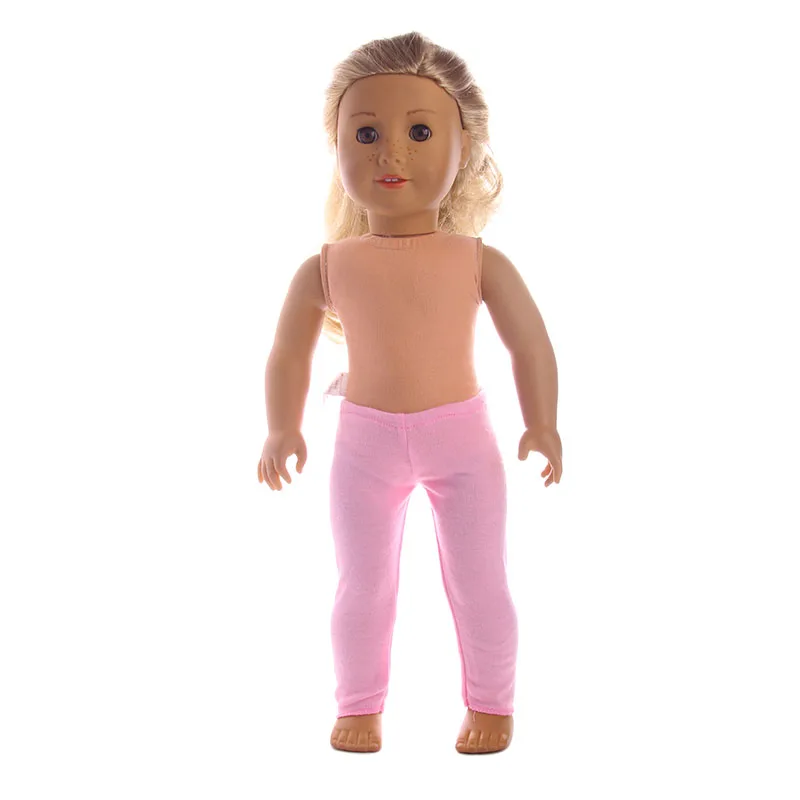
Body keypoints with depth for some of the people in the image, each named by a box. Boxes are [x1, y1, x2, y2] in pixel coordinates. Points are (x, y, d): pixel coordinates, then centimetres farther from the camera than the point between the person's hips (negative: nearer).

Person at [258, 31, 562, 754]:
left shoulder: (480, 262, -6)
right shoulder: (327, 267, -5)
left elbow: (530, 343, 3)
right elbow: (290, 352, 8)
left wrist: (542, 426, 4)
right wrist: (283, 431, 11)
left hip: (462, 437, 0)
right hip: (365, 443, 1)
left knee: (479, 585, 8)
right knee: (363, 586, 10)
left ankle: (491, 702, 28)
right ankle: (359, 704, 29)